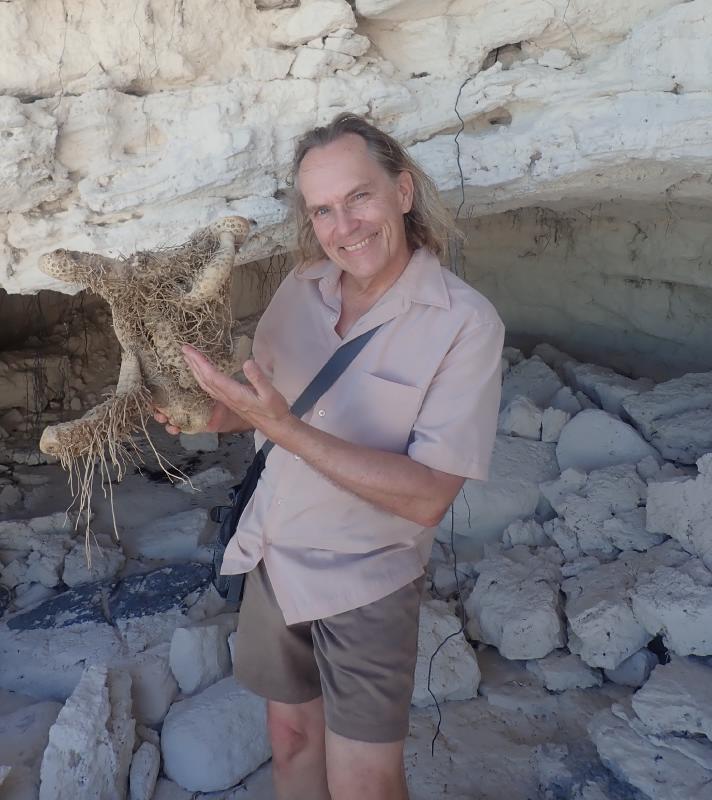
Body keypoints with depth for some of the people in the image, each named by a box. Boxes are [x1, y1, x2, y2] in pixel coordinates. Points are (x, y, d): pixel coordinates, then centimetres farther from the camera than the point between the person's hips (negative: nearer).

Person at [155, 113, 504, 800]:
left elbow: (428, 497, -25)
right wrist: (211, 413, -12)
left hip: (367, 581, -4)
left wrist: (285, 428, -32)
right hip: (275, 556, 5)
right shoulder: (300, 289, -5)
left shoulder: (464, 323, -20)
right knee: (292, 737, 20)